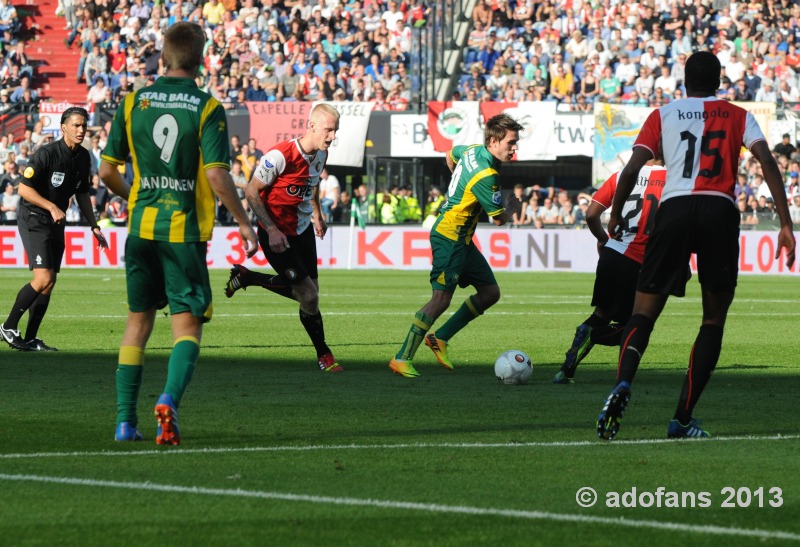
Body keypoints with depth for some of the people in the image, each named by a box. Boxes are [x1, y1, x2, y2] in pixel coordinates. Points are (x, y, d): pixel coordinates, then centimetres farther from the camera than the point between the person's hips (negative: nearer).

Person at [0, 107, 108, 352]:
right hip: (33, 219, -8)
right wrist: (52, 207, -26)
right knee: (43, 278, -18)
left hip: (56, 222, 8)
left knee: (49, 283, 5)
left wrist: (94, 226, 12)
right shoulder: (46, 154, -18)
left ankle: (30, 339, 11)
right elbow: (24, 188, -18)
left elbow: (82, 194, 17)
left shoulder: (83, 157, 5)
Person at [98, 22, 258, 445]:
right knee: (187, 325, 1)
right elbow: (217, 175, -15)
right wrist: (243, 222, -3)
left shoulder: (133, 103, 3)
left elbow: (107, 171, 7)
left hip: (142, 228, 3)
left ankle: (125, 420, 12)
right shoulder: (207, 109, -8)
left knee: (138, 320, 15)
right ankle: (170, 398, -25)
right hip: (186, 230, -3)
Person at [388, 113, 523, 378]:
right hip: (450, 239, -10)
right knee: (441, 299, -14)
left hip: (462, 241, 10)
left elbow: (451, 154, 29)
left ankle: (440, 338, 17)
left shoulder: (473, 151, 5)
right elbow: (499, 219, -16)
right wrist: (508, 214, 8)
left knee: (490, 292, 10)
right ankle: (402, 358, -10)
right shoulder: (486, 175, -24)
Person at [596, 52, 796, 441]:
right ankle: (682, 419, 2)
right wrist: (786, 224, 1)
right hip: (720, 210, 0)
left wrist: (615, 216, 20)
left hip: (674, 207, 0)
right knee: (713, 319, 11)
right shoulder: (738, 117, 18)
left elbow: (632, 169, 6)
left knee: (644, 311, 3)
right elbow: (767, 163, 3)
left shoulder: (662, 116, 17)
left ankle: (623, 384, -28)